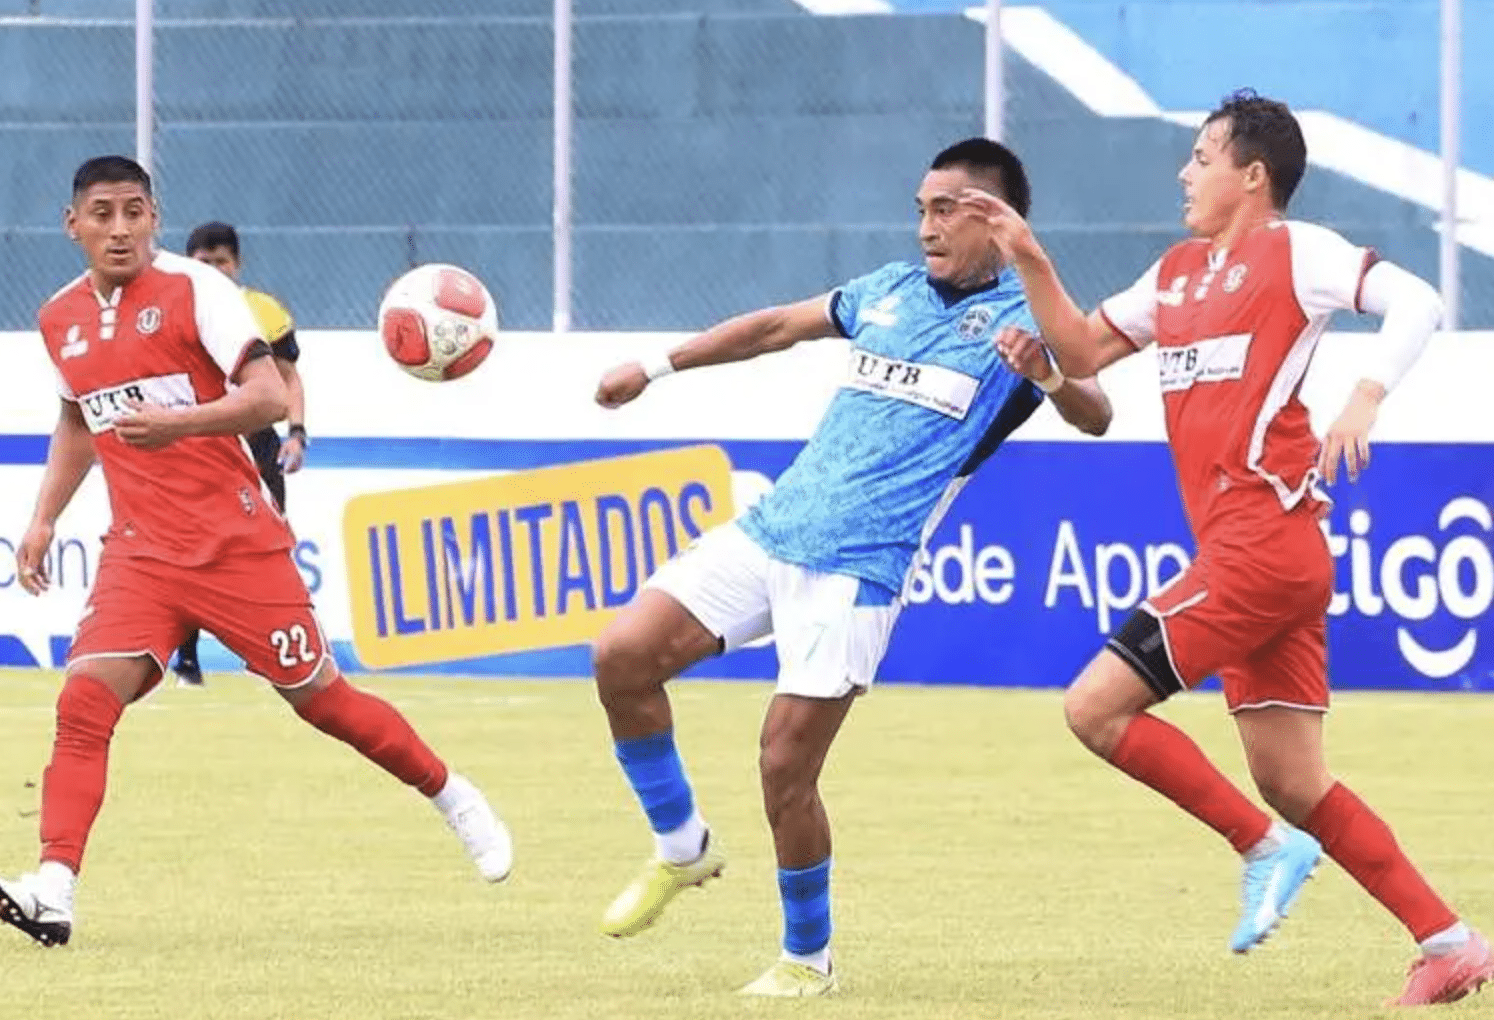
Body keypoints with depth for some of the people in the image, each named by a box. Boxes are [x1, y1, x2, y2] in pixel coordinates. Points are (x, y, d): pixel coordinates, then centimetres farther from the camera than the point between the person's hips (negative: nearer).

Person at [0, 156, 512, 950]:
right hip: (140, 551, 4)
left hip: (238, 542, -4)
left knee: (317, 696, 5)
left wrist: (177, 423, -33)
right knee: (84, 700, -16)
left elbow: (269, 398, -18)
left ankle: (455, 800, 28)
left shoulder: (194, 289, -9)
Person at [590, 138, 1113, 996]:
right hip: (768, 530, 6)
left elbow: (1094, 416, -18)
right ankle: (683, 848, 13)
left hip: (855, 569, -6)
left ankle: (808, 958, 12)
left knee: (785, 770, -9)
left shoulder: (1022, 318, -2)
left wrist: (1049, 377, -40)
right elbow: (777, 327, 29)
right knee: (623, 656, -7)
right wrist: (657, 368, 30)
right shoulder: (890, 290, 15)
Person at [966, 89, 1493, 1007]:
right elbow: (1084, 353, 27)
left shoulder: (1293, 251, -4)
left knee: (1096, 707, -11)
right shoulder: (1178, 274, 20)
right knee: (1291, 782, 7)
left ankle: (1266, 847, -6)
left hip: (1263, 541, -9)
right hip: (1247, 552, 9)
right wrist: (1032, 263, 14)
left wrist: (1365, 399, -28)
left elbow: (1416, 301, -14)